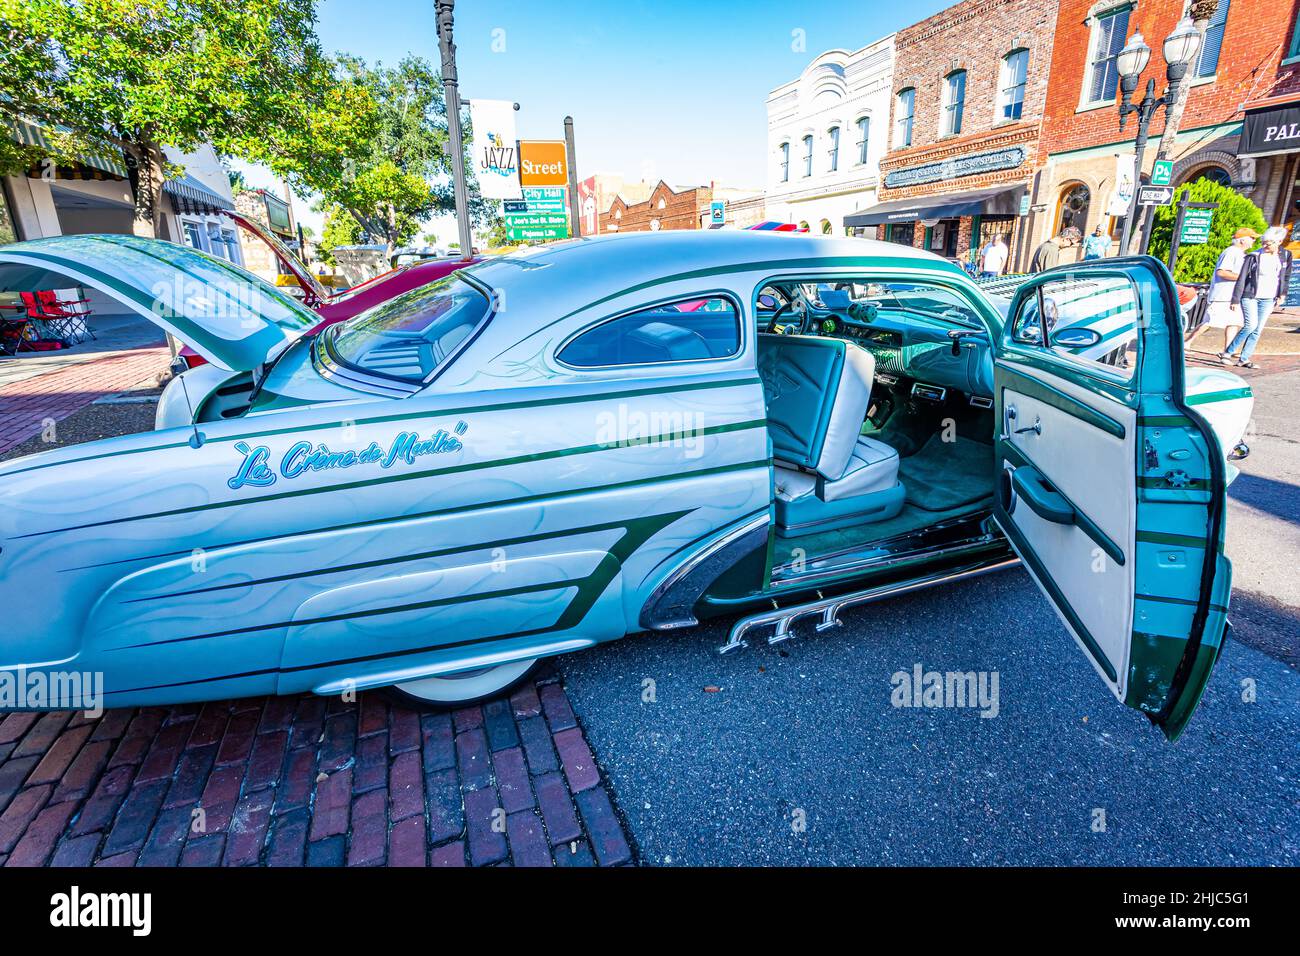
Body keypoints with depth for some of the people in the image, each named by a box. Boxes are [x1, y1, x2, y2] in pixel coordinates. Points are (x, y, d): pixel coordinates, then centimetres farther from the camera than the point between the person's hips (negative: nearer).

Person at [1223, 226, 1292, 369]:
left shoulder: (1285, 255, 6)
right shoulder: (1254, 256, -7)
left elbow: (1286, 276, 17)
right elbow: (1242, 279, -7)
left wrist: (1282, 294, 8)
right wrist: (1235, 300, -9)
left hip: (1268, 299, 4)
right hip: (1249, 296, -4)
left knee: (1258, 330, 2)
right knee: (1250, 325, -18)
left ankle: (1244, 359, 6)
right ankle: (1228, 352, -5)